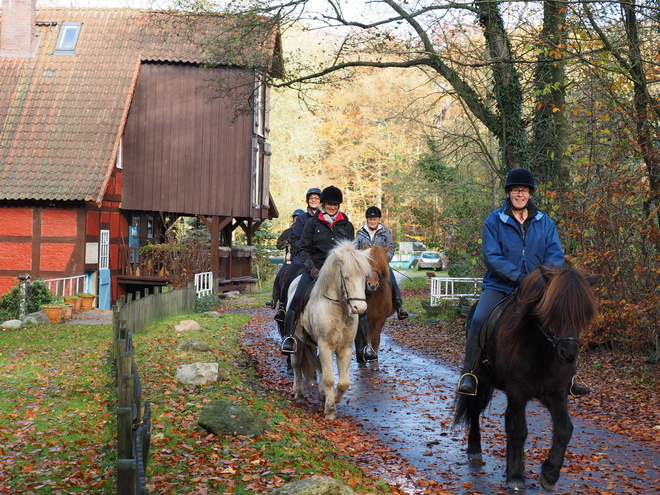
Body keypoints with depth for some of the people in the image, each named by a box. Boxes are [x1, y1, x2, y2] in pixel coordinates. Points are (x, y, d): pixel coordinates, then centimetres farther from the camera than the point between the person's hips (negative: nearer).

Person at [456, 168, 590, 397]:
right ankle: (469, 375, -13)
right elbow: (491, 257, -11)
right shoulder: (494, 220, -3)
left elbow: (555, 255, 1)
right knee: (478, 321, -26)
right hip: (500, 286, -3)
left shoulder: (544, 222, 5)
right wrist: (520, 277, -22)